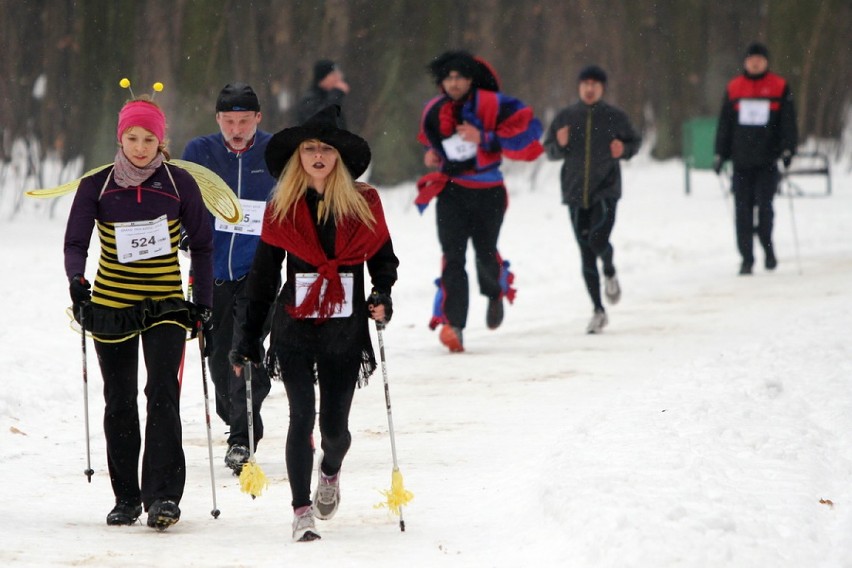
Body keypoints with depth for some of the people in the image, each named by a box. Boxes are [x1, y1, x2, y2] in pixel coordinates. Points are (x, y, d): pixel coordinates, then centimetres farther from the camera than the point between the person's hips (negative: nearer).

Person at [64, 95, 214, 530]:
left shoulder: (179, 184, -2)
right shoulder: (96, 187, -1)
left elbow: (201, 245, 6)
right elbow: (76, 242, -6)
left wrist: (203, 303, 1)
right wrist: (76, 279, -27)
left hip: (165, 306, -2)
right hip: (111, 306, 2)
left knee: (162, 393, -17)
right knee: (120, 404, 7)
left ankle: (163, 495, -21)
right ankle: (126, 498, 19)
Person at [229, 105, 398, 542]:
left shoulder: (363, 203, 3)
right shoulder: (282, 208, 4)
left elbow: (383, 257, 12)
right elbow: (262, 277, 8)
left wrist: (382, 297, -8)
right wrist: (247, 340, 8)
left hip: (345, 330, 0)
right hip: (294, 329, 0)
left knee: (334, 425, 3)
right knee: (302, 416, -10)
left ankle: (330, 472, 38)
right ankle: (302, 512, -5)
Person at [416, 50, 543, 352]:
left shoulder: (489, 104, -14)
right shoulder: (433, 111, 1)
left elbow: (528, 126, -18)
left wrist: (485, 139, -24)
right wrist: (432, 154, 1)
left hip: (487, 191, -2)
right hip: (451, 191, 2)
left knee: (486, 255, 8)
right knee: (453, 256, -13)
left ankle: (496, 293, 43)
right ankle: (452, 322, -18)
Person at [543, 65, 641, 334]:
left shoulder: (615, 117, 1)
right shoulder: (565, 117, 4)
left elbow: (634, 141, 14)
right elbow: (549, 150, 10)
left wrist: (623, 150, -7)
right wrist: (560, 145, -12)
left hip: (606, 190, -2)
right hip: (575, 191, 2)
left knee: (598, 241, -21)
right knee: (586, 253, 4)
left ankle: (610, 273, 14)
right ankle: (598, 310, 14)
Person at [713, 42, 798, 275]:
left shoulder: (779, 88, 5)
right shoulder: (734, 88, 11)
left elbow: (788, 122, 5)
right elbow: (724, 123, 15)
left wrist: (788, 149, -7)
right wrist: (720, 153, 9)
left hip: (768, 160, -2)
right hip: (741, 161, 2)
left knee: (764, 205, -11)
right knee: (742, 210, 0)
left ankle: (767, 245, 11)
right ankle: (746, 258, 6)